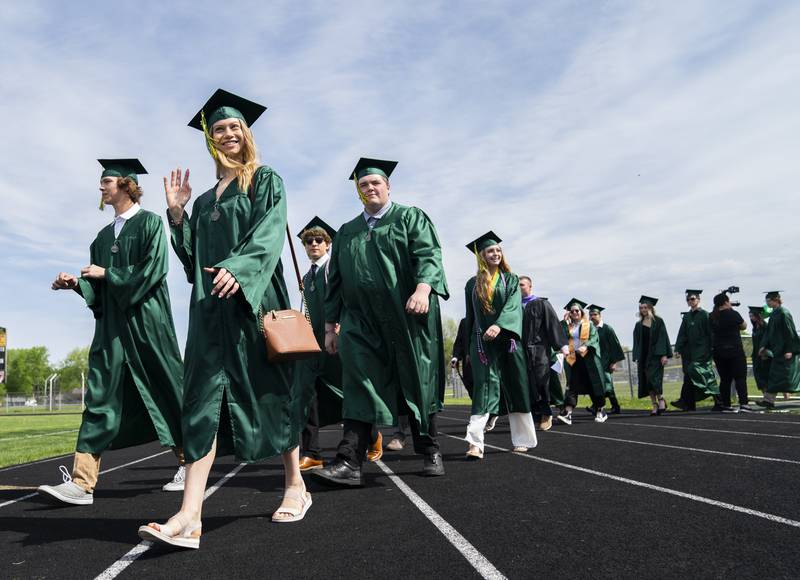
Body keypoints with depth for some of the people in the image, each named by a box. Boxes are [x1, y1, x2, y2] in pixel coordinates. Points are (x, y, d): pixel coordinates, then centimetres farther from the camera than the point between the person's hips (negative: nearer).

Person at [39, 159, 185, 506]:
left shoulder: (149, 223, -2)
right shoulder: (104, 236, 18)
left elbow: (152, 270, -13)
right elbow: (98, 287, 16)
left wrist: (106, 274, -9)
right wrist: (76, 283, -3)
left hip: (146, 323, -6)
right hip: (111, 325, 6)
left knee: (163, 394, 2)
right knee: (100, 398, -1)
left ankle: (187, 464, 18)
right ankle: (82, 483, -3)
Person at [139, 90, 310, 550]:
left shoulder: (266, 181, 8)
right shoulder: (204, 200, 23)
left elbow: (269, 232, -10)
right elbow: (193, 258, 18)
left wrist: (237, 268, -27)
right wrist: (176, 213, 8)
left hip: (255, 299, -4)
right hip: (211, 305, 5)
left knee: (270, 389, 0)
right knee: (206, 397, -6)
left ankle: (296, 486, 15)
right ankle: (190, 516, -12)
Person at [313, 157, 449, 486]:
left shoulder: (411, 218, 8)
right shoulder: (346, 232, 20)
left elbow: (428, 254, -8)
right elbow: (335, 281, 19)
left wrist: (423, 288, -27)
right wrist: (331, 325, 13)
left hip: (407, 319, -3)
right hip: (361, 323, 3)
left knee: (416, 383, 5)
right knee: (360, 387, -8)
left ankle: (430, 452, 20)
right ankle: (349, 463, -13)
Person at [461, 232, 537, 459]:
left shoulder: (510, 279, 8)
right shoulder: (473, 284, 11)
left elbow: (513, 305, -9)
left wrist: (498, 325, -27)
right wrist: (469, 347, 13)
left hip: (508, 340, 1)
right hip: (482, 342, 0)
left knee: (515, 389, 4)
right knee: (484, 388, -12)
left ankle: (522, 439, 15)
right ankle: (475, 443, -21)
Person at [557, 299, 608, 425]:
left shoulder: (589, 324, 7)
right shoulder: (568, 326, 14)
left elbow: (594, 338, -6)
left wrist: (586, 346, -24)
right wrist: (565, 321, -4)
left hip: (588, 358, -2)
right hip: (573, 359, 2)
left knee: (593, 385, 2)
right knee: (572, 385, -7)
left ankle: (601, 410, 16)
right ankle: (567, 413, -17)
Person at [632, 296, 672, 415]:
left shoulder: (658, 321, 2)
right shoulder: (638, 325, 13)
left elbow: (663, 338, -5)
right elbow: (636, 342, 11)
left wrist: (664, 355, -14)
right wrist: (636, 358, 3)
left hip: (655, 354, -4)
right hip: (643, 356, 5)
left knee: (654, 378, -14)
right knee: (647, 381, 2)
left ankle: (661, 400, 3)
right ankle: (655, 405, 7)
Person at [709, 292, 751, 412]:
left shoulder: (712, 316, 4)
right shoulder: (733, 314, -11)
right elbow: (744, 326, 4)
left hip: (718, 351, 5)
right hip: (734, 350, -5)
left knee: (725, 379, 9)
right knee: (740, 377, -1)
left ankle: (726, 406, 9)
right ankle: (743, 404, -10)